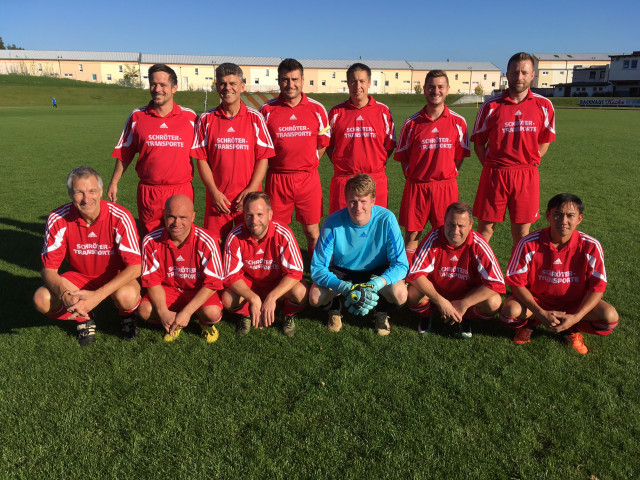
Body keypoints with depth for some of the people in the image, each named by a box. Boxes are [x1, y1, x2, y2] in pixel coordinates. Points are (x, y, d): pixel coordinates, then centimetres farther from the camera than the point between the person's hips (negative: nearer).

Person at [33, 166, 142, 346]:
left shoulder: (119, 217, -24)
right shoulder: (58, 220, -16)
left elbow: (135, 267, -25)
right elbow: (49, 268, -10)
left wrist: (97, 296, -35)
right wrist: (64, 294, -33)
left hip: (117, 277, -3)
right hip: (79, 276, 3)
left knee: (127, 297, -36)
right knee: (42, 299, -23)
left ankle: (127, 315, 3)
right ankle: (84, 318, 8)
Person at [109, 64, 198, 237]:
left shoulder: (190, 117, 3)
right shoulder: (137, 117, 5)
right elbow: (124, 154, 12)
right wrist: (114, 183, 11)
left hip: (182, 190, -1)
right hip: (148, 192, 1)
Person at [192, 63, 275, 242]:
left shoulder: (255, 118, 1)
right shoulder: (206, 119, 3)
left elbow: (263, 157, 0)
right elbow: (202, 159, 3)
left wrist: (251, 190, -11)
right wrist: (214, 192, -8)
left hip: (249, 198, -1)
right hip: (217, 198, 1)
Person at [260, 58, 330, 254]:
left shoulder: (317, 109, 3)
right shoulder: (267, 110, 0)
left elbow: (322, 144, 12)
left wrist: (307, 166, 7)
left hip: (308, 178, 0)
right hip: (277, 178, 0)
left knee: (312, 231, 6)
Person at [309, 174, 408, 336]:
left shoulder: (386, 219, -24)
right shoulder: (333, 222, -24)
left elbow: (401, 264, -23)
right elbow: (317, 268, -23)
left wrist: (374, 285, -41)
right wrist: (344, 288, -40)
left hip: (377, 272, 0)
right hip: (341, 271, 0)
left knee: (400, 294, -30)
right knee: (315, 297, -27)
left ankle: (382, 311, 7)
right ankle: (334, 308, 10)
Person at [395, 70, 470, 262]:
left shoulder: (458, 122, 3)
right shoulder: (412, 123, 2)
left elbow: (460, 155, 10)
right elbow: (403, 156, 8)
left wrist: (448, 175, 2)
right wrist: (412, 176, 0)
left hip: (446, 186, 0)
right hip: (416, 186, 0)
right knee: (412, 233, 4)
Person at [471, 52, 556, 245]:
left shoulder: (543, 105, 3)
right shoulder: (491, 105, -1)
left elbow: (545, 140, 14)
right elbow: (478, 142, 5)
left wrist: (530, 162, 3)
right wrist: (491, 166, -2)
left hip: (527, 176, 1)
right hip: (494, 174, -1)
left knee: (522, 230, 7)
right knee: (485, 227, 3)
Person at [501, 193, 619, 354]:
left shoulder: (591, 247, -16)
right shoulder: (529, 244, -19)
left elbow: (597, 287, -11)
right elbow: (517, 282, -15)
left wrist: (575, 317, -25)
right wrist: (541, 313, -26)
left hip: (573, 304, 1)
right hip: (536, 301, -1)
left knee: (610, 317, -23)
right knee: (511, 310, -31)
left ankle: (571, 329, 7)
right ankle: (529, 323, 7)